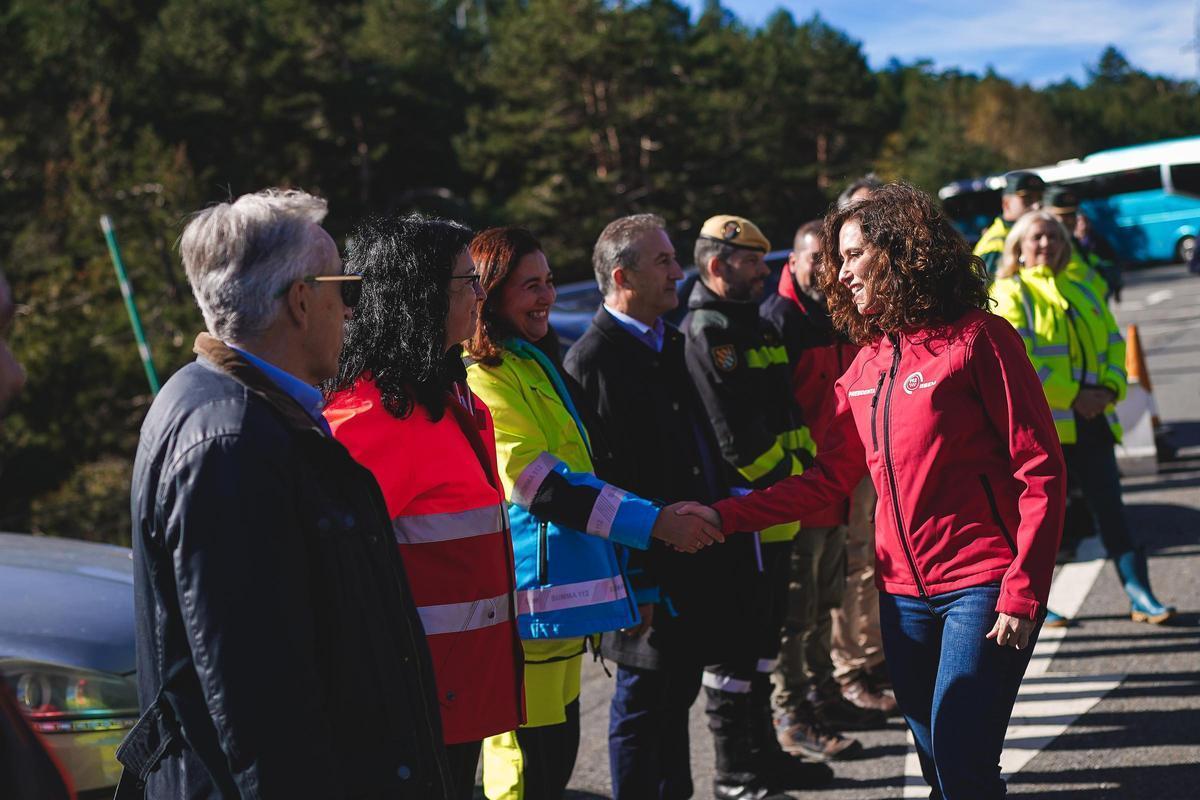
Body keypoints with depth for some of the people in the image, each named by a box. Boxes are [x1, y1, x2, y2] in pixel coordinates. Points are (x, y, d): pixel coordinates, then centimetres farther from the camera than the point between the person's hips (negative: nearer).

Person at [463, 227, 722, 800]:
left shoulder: (540, 363, 19)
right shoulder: (484, 378, -12)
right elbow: (541, 485, -19)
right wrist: (652, 522, -19)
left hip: (566, 594, 10)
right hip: (530, 599, -10)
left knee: (558, 753, 15)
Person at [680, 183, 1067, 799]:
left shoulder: (979, 339, -8)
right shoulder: (866, 366, 12)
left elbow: (1040, 471, -10)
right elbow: (829, 478, 12)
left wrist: (1023, 594, -16)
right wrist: (725, 516, 2)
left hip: (982, 586, -6)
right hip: (905, 592, 6)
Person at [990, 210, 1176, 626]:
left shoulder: (1082, 293, 19)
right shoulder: (1010, 294, 0)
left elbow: (1113, 342, 16)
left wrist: (1111, 388, -4)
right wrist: (1072, 395, -15)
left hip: (1091, 420, 5)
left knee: (1110, 509, 2)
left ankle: (1141, 597, 1)